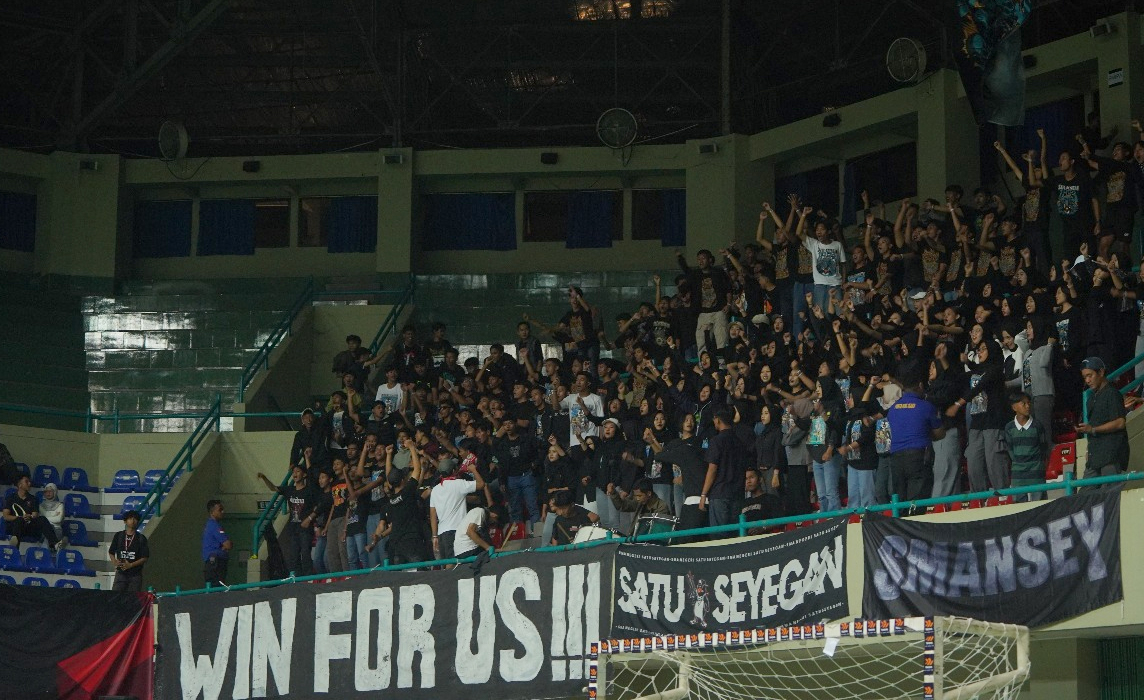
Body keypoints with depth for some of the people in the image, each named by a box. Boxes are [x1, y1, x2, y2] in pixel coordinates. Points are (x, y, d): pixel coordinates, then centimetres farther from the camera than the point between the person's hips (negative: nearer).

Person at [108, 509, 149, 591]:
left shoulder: (141, 538, 2)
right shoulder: (119, 536, 8)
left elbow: (145, 558, -2)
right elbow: (111, 552, 15)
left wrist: (130, 565, -14)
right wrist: (115, 562, -7)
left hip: (135, 574, -1)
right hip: (121, 573, 1)